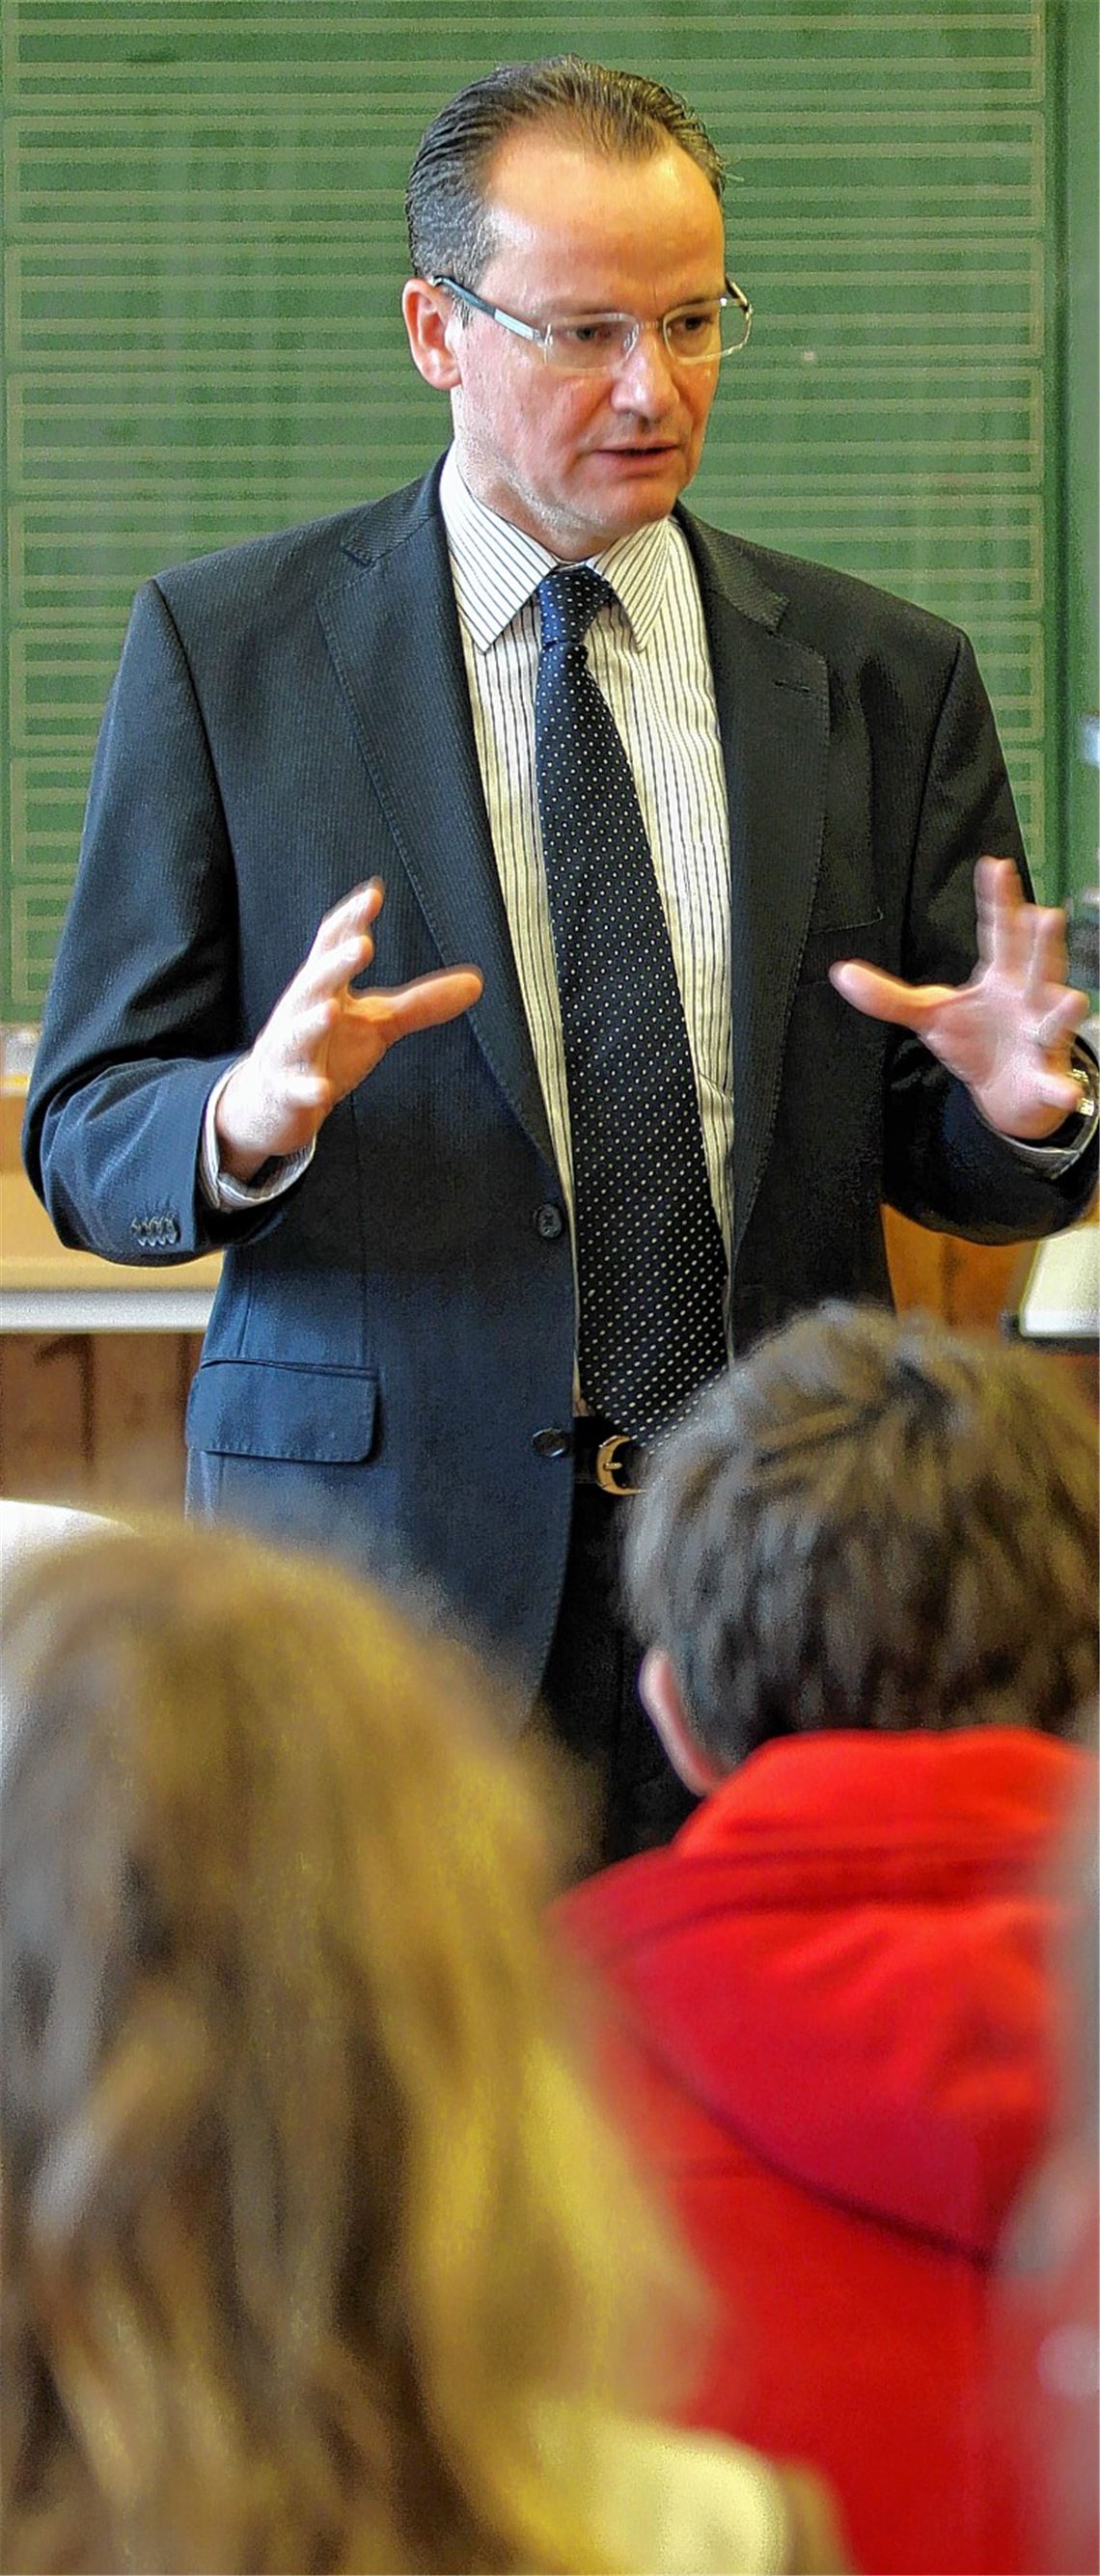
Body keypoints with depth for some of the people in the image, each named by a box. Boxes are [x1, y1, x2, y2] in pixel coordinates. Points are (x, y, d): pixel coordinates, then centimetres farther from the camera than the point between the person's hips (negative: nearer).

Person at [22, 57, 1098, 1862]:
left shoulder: (886, 677, 9)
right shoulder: (226, 647, 2)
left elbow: (944, 1167, 11)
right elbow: (85, 1139, 1)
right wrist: (255, 1111, -21)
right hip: (385, 1542, -2)